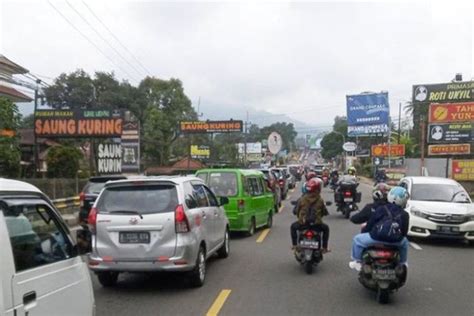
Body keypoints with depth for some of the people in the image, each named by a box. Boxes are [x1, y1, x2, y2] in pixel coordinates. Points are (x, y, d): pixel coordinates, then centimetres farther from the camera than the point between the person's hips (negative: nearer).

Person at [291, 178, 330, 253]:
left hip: (302, 224, 0)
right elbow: (325, 212, 4)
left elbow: (297, 211, 3)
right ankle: (324, 247, 26)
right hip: (316, 224, 0)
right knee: (326, 228, 31)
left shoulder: (302, 199, -5)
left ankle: (294, 245, 27)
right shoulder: (320, 200, -5)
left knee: (293, 226, 32)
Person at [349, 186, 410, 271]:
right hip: (395, 241, 3)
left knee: (357, 239, 20)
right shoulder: (405, 215, 9)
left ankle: (357, 261, 22)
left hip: (376, 238, -3)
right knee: (405, 242, 39)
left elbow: (370, 223, 5)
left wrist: (366, 229, 25)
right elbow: (404, 232, 15)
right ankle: (402, 263, 40)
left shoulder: (381, 209, 2)